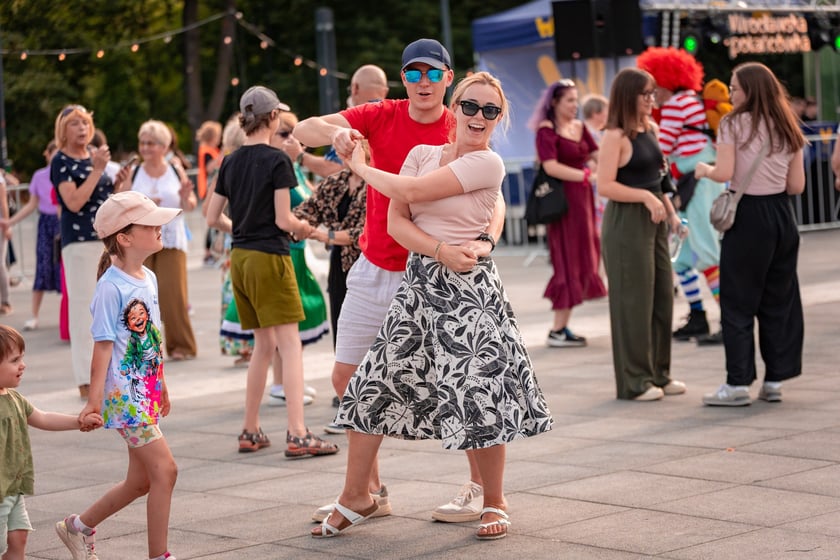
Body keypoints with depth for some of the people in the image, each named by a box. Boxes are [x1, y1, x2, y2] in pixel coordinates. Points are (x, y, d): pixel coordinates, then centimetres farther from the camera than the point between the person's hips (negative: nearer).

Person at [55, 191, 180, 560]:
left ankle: (78, 526, 34)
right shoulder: (111, 287, -16)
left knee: (141, 479, 15)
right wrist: (94, 400, -15)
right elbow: (103, 346, -15)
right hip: (125, 394, -9)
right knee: (164, 469, -12)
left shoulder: (149, 279, 9)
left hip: (146, 392, 9)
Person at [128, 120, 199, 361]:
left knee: (174, 294, -4)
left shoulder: (176, 171, 7)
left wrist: (186, 198, -13)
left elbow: (190, 206, 9)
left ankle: (181, 345, 7)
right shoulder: (133, 174, 5)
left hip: (171, 241, 0)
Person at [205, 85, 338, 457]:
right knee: (290, 345, -7)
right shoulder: (277, 161, -11)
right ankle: (297, 435, -13)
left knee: (264, 344, 17)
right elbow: (283, 220, -14)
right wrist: (303, 228, 5)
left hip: (239, 258, 7)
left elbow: (213, 218, 12)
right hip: (269, 258, -7)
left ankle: (250, 432, 20)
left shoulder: (230, 162, 9)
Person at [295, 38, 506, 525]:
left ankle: (480, 487, 13)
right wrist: (334, 132, -32)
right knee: (347, 378, 8)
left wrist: (486, 239, -41)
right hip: (375, 270, 4)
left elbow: (494, 201, -19)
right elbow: (303, 131, -9)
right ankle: (371, 491, 20)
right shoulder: (380, 117, -1)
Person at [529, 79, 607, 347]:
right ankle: (557, 331, -1)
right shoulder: (547, 130, -9)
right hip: (563, 201, -8)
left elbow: (597, 156, 6)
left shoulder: (579, 127, 14)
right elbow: (550, 166, -21)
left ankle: (563, 326, 16)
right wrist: (586, 176, -26)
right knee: (568, 263, -6)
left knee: (583, 262, 9)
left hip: (582, 199, 8)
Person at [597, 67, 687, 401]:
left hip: (653, 221, 8)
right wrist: (646, 197, -23)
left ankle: (658, 373, 21)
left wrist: (669, 211, 14)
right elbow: (605, 185, -18)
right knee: (633, 300, -3)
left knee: (662, 297, 10)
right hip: (626, 222, -8)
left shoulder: (649, 129, 12)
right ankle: (634, 381, 5)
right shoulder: (616, 136, -12)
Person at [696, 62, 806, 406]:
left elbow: (724, 174, -15)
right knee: (779, 300, 11)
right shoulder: (788, 129, 9)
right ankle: (775, 380, 14)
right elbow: (796, 186, 6)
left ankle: (738, 383, 1)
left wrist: (704, 169, 5)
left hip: (748, 216, -5)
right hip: (782, 216, 5)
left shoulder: (734, 124, -6)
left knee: (738, 303, 1)